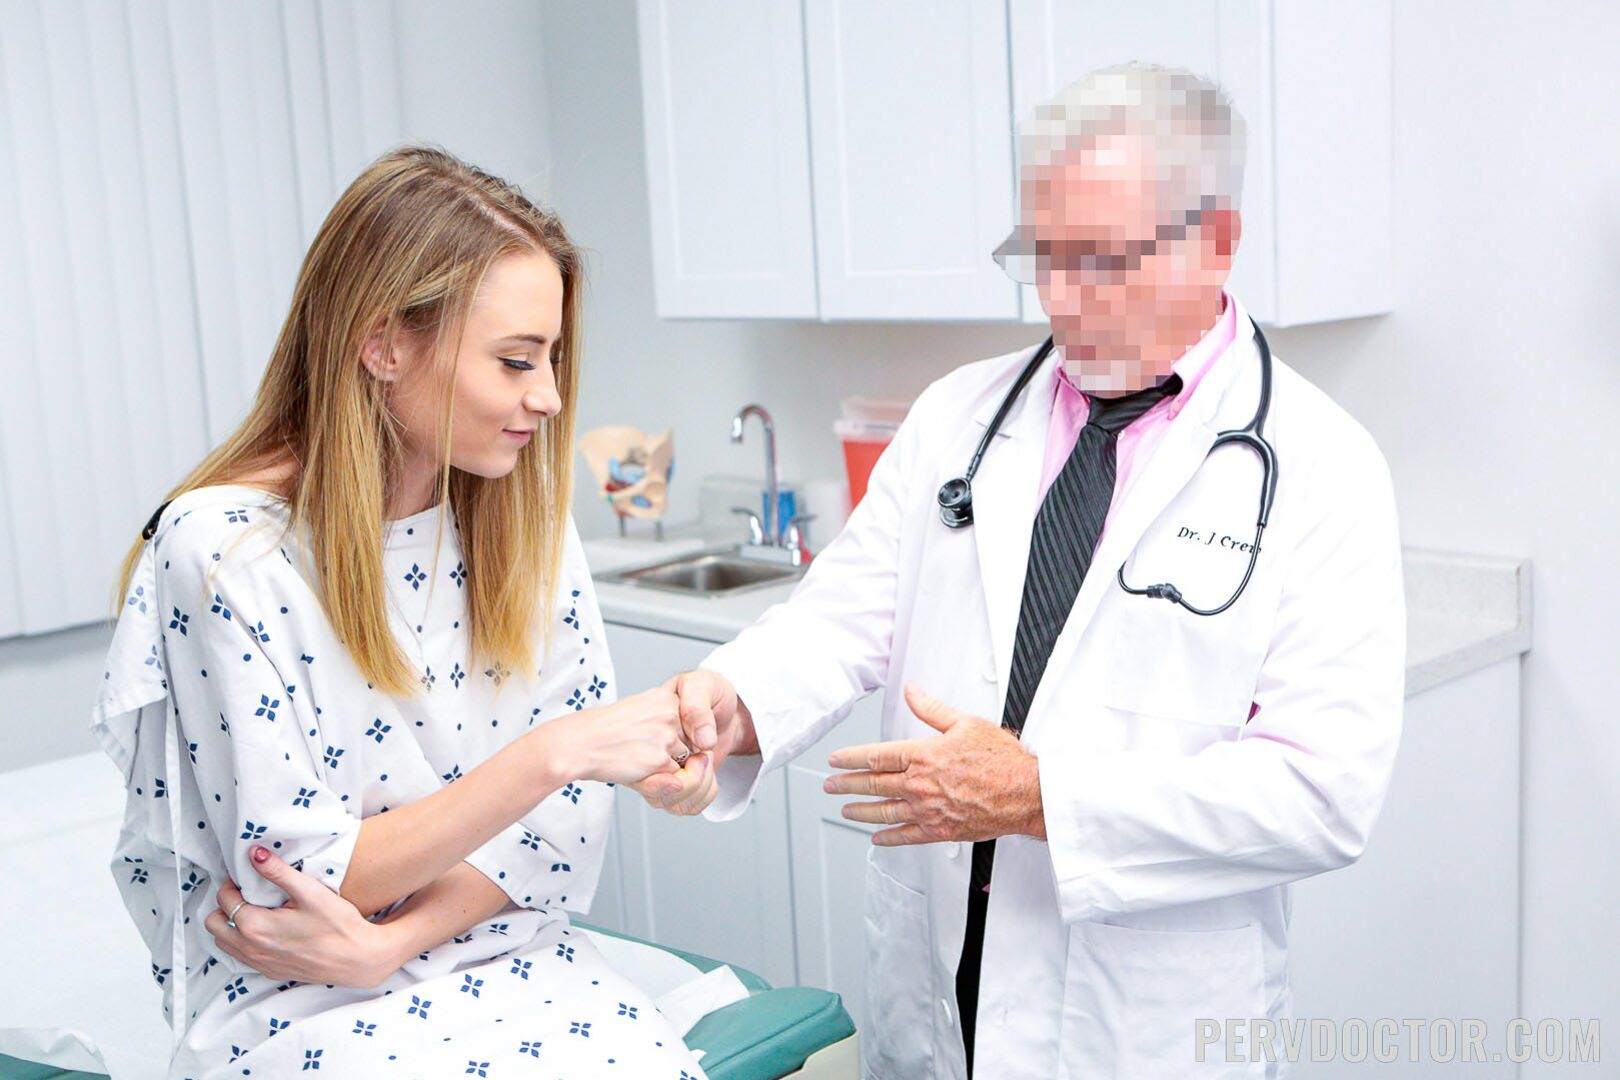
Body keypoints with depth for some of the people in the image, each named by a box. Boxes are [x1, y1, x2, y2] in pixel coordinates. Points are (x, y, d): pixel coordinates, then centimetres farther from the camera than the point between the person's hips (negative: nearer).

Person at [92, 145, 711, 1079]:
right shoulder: (221, 550, -15)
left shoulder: (523, 515, 0)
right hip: (293, 1000, -4)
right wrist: (556, 751, -22)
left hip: (502, 955, 4)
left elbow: (563, 811, 1)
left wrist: (386, 941, -13)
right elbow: (301, 876, -13)